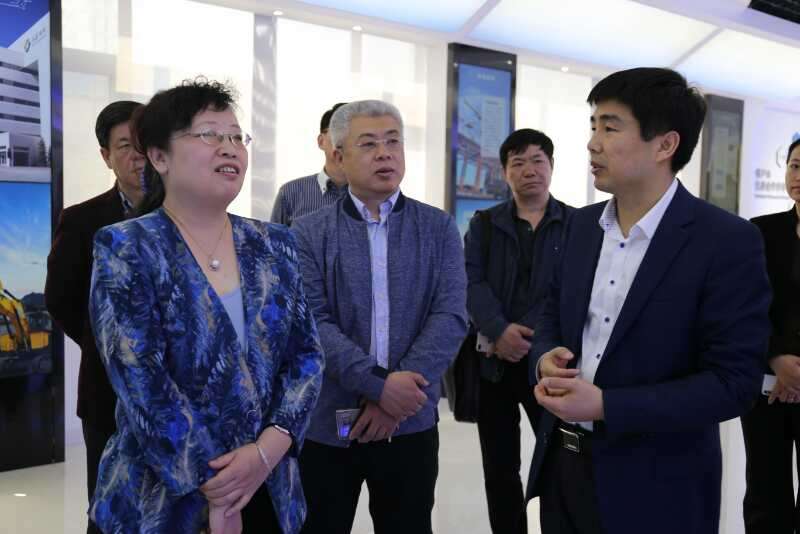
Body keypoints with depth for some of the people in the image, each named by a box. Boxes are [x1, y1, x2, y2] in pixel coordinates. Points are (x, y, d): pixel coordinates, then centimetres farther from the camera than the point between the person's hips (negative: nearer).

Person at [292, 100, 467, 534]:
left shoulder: (439, 229, 2)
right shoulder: (308, 234, -1)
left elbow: (450, 317, -7)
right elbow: (311, 323, -10)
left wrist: (396, 398, -15)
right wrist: (380, 384, -19)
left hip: (411, 421, 1)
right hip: (327, 423, -1)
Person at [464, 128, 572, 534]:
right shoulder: (483, 224, 8)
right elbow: (472, 282, -3)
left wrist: (529, 337, -16)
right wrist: (499, 331, -19)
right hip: (494, 360, 2)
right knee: (499, 467, 12)